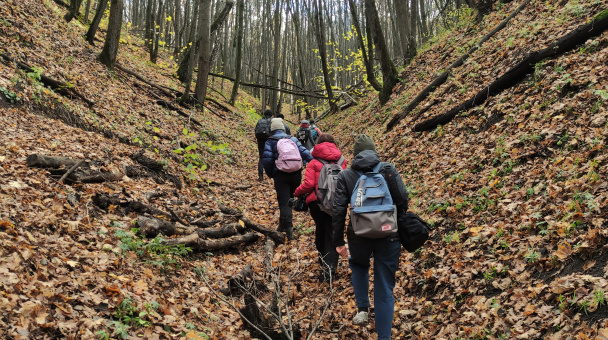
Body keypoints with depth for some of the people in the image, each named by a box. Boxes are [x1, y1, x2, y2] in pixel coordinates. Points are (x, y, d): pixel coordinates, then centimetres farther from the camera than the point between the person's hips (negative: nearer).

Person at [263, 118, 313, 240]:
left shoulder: (270, 142, 0)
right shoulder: (293, 139, 10)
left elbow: (267, 159, -10)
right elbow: (304, 152, -1)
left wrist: (270, 174, 4)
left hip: (281, 175, -4)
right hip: (296, 174, 4)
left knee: (284, 202, -1)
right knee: (290, 199, 19)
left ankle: (289, 230, -9)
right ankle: (283, 225, 31)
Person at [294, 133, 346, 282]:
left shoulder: (314, 162, -2)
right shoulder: (341, 161, 4)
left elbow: (308, 184, -11)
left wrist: (297, 192, 6)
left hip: (317, 202, -1)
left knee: (320, 230, 22)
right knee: (332, 234, 4)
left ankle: (323, 258, 35)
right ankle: (330, 268, -7)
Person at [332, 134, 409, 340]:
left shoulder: (346, 176, 1)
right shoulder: (389, 170, 1)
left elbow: (338, 210, -3)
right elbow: (403, 200, -2)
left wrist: (338, 241, 3)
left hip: (359, 236, 0)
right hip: (388, 236, 0)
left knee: (358, 265, 34)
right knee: (385, 290, 11)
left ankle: (362, 309, 19)